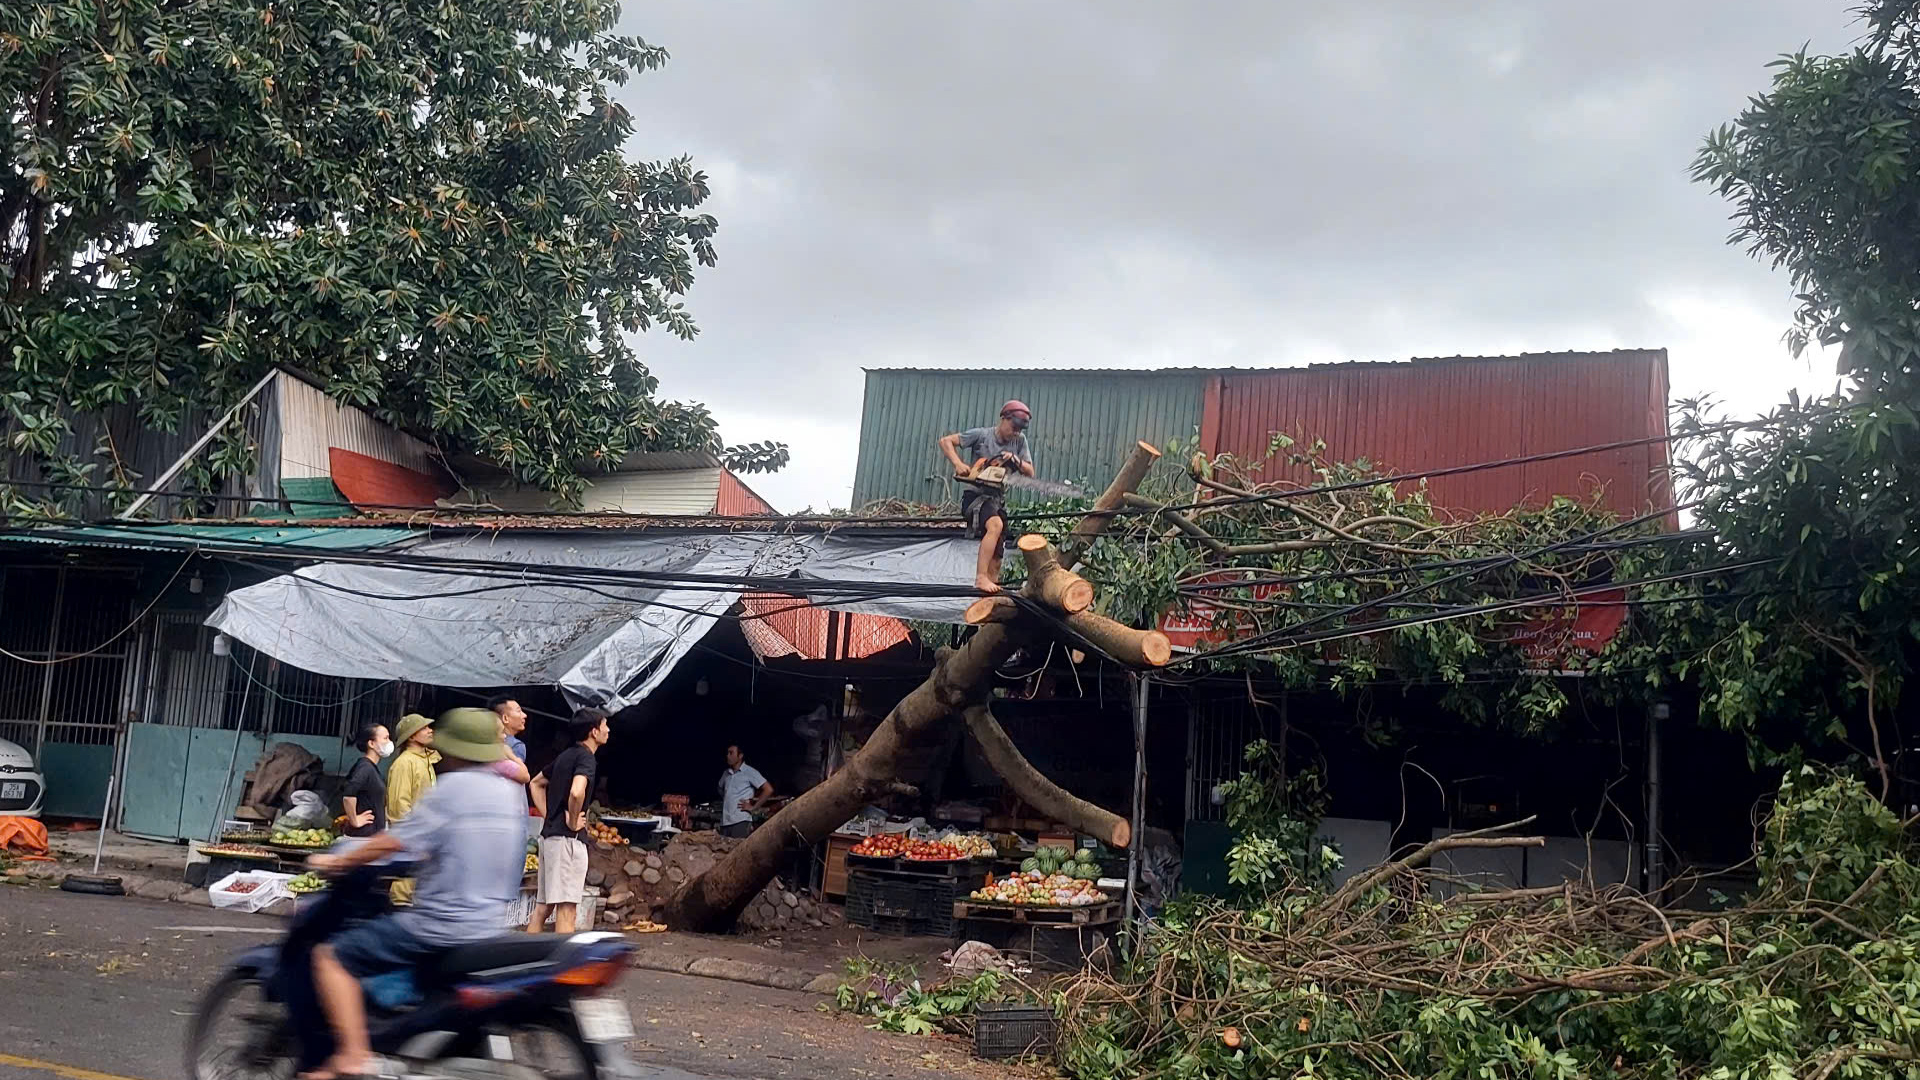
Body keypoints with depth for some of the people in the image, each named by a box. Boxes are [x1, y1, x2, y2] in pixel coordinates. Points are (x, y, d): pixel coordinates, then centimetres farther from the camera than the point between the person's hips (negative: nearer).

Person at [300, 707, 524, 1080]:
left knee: (332, 956, -1)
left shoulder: (451, 788, -14)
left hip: (441, 926, -8)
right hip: (489, 925, 9)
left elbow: (394, 842, -15)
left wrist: (337, 861, -4)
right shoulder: (508, 791, 8)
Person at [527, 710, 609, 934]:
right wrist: (573, 822, -15)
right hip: (568, 838, -9)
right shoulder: (585, 757, -12)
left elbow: (536, 784, 29)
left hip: (550, 835, 9)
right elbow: (576, 792, -32)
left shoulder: (566, 756, 16)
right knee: (566, 907, -8)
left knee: (542, 906, 12)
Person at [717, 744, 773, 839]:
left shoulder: (750, 772, -1)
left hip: (741, 821, -6)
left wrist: (753, 807, -7)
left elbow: (768, 789, -6)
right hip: (724, 821, 6)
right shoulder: (726, 773, 17)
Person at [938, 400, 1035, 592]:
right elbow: (945, 441, -7)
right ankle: (981, 577, -38)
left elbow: (1030, 472, 4)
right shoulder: (981, 435, -8)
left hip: (998, 500, 6)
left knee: (996, 556, 7)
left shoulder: (1019, 441, 4)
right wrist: (959, 464, -22)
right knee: (995, 525, -34)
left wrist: (1016, 460, -16)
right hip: (976, 496, -6)